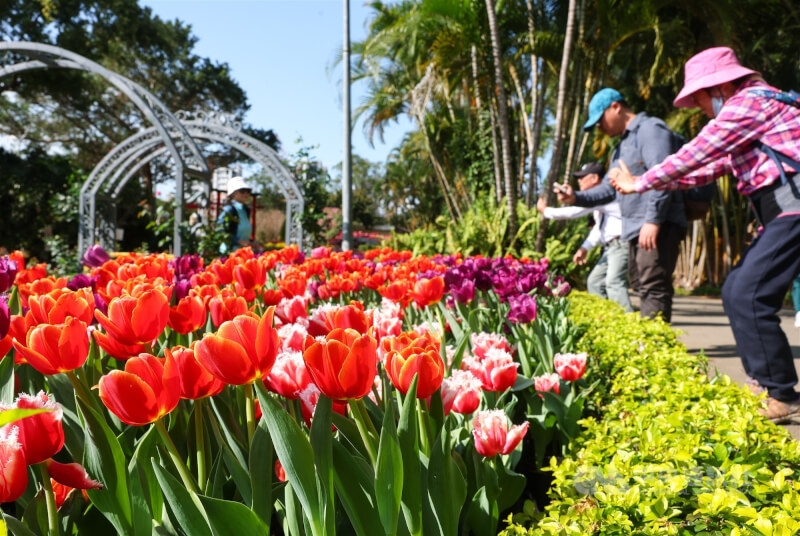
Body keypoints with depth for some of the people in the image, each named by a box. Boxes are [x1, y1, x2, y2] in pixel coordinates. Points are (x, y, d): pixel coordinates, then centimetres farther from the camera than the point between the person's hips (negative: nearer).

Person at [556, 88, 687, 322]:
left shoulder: (651, 129, -5)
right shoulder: (621, 146, 26)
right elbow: (608, 189, 26)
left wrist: (653, 220, -25)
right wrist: (576, 198, 10)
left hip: (658, 226, -10)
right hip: (635, 229, 10)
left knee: (653, 287, -16)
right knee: (641, 286, 11)